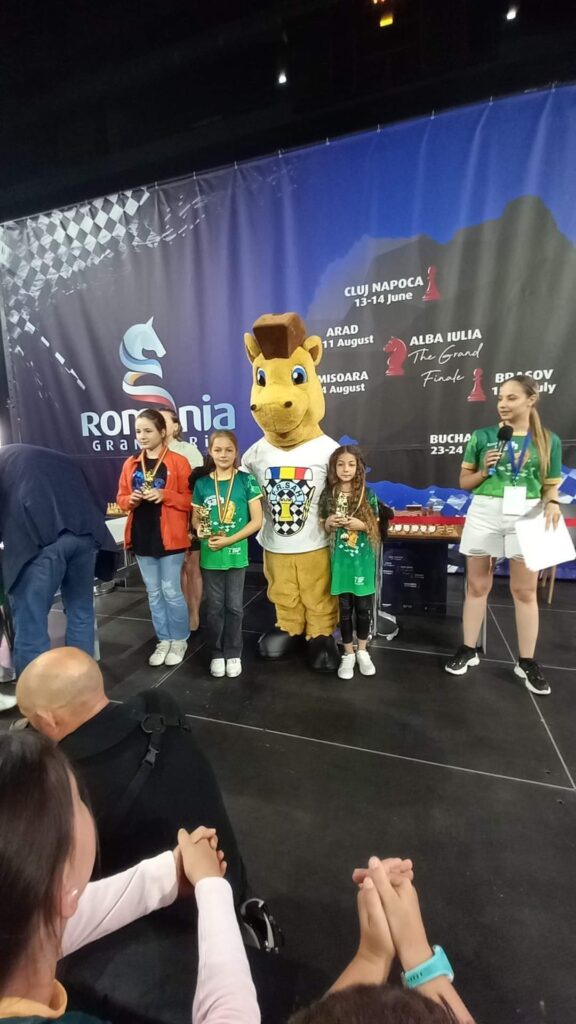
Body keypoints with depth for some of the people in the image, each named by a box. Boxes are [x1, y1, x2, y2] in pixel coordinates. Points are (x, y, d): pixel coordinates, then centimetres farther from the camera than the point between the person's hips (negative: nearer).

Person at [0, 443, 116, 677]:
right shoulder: (63, 460, 35)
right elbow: (96, 502, 28)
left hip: (38, 540, -4)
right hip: (84, 533, 5)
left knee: (30, 626, 5)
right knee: (81, 614, 19)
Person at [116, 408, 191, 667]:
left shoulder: (178, 462, -5)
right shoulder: (130, 464, 9)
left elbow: (190, 500, -7)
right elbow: (121, 498, 12)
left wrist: (164, 495, -21)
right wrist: (131, 500, -9)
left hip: (169, 536, -5)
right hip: (142, 536, 5)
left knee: (171, 591, 2)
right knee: (153, 592, 13)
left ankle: (180, 640, 22)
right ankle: (164, 640, 28)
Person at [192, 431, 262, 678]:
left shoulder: (246, 481, -5)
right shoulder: (202, 484, 2)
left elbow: (257, 521, -7)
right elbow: (195, 519, 10)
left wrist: (229, 540, -16)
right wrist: (200, 528, -14)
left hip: (236, 554, -1)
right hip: (210, 555, 2)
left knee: (234, 606, 10)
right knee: (214, 607, 12)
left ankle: (233, 653, 27)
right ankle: (216, 654, 28)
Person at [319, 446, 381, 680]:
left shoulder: (368, 495, -3)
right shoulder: (328, 496, 1)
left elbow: (375, 527, 1)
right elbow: (324, 529, 8)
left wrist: (361, 525, -18)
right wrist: (329, 522, -14)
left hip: (363, 558, -1)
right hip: (340, 559, 1)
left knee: (363, 607, 9)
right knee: (345, 608, 9)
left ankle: (363, 652, 29)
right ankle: (348, 654, 24)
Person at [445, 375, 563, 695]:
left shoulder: (549, 441, 4)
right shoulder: (482, 436, 2)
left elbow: (551, 486, 7)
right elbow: (464, 481, 7)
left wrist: (552, 504, -14)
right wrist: (485, 470, -11)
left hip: (527, 516, 0)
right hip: (485, 514, 0)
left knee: (525, 590, 8)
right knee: (477, 585, 9)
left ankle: (527, 662, 22)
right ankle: (469, 650, 23)